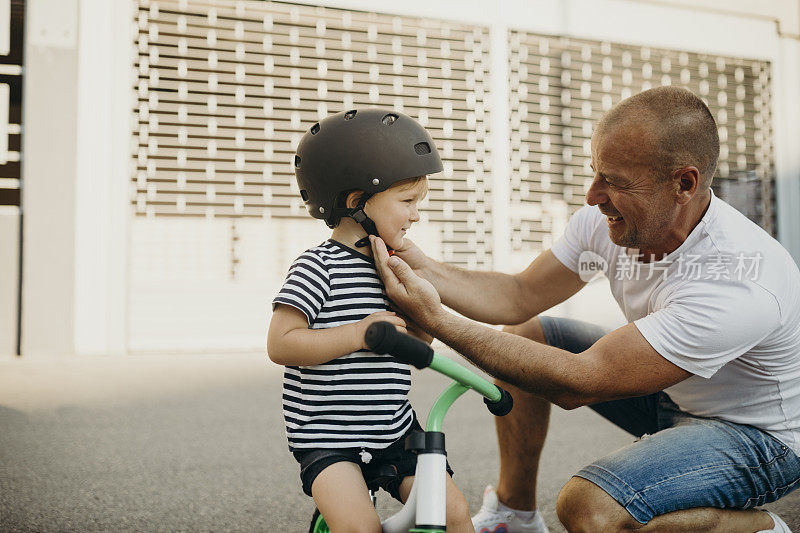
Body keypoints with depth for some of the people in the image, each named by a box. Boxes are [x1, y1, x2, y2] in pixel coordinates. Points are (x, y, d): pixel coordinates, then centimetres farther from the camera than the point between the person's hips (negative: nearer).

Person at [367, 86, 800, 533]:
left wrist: (436, 320, -37)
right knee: (522, 334, 1)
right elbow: (521, 296, -6)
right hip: (670, 393, 8)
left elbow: (578, 382, -37)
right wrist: (424, 270, -23)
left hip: (761, 436, -7)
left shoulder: (741, 288, -38)